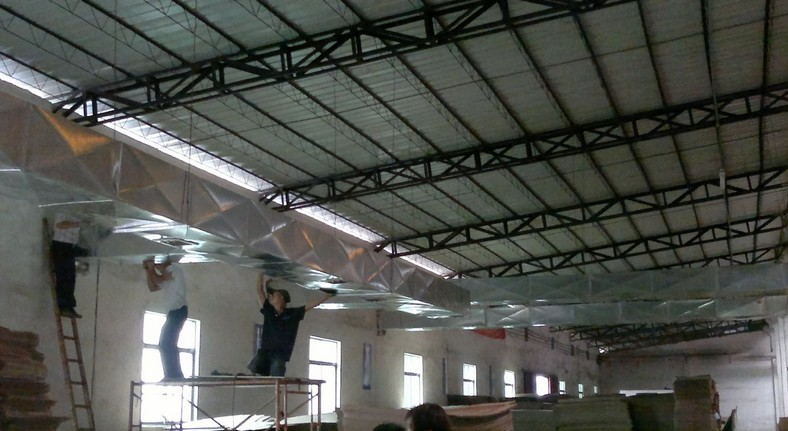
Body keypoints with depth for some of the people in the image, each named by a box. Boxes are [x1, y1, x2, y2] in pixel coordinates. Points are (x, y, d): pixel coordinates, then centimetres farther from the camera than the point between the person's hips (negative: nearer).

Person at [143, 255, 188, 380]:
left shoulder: (174, 268, -2)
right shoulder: (167, 276, 26)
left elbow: (158, 280, -14)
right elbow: (152, 288, 22)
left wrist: (151, 267, 1)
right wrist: (147, 270, 16)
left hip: (178, 310, -10)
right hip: (174, 312, 10)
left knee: (166, 343, -14)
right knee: (165, 344, 11)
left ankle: (174, 375, -17)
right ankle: (174, 375, 11)